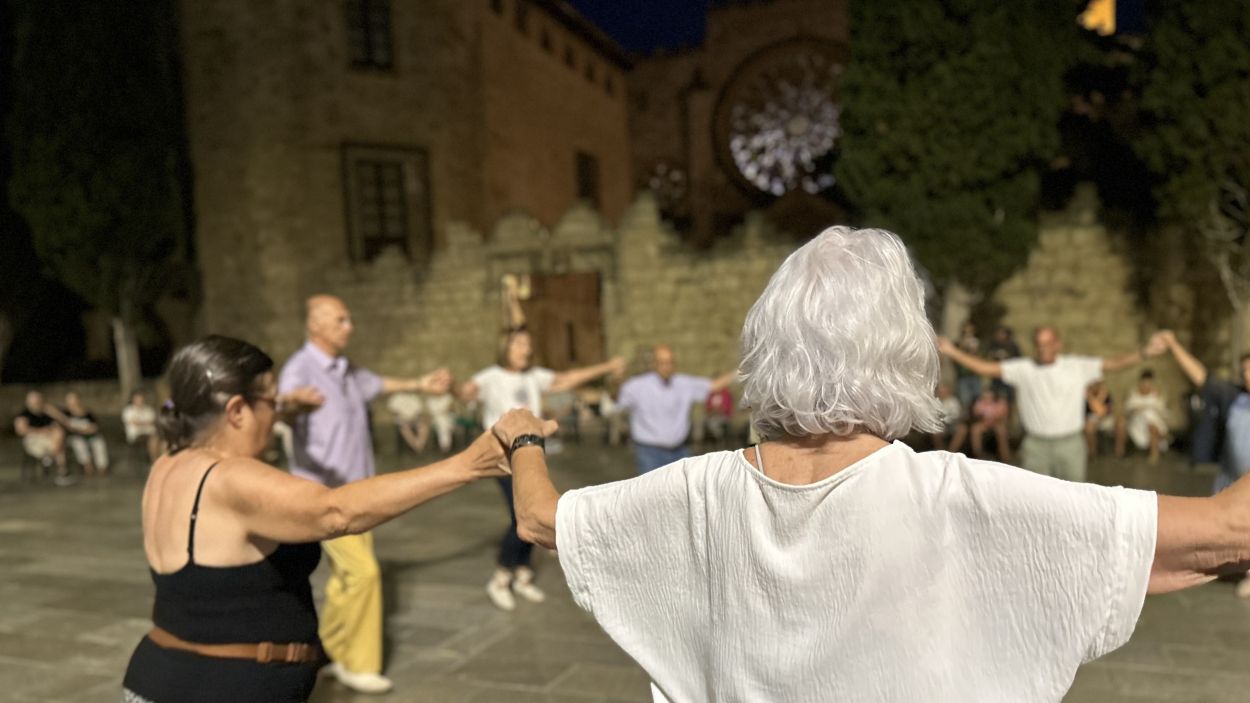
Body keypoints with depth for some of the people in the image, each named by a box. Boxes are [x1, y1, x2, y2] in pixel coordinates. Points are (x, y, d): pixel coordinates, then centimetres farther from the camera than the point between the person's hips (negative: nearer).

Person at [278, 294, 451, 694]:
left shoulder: (348, 371, 11)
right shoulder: (299, 370, -14)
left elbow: (378, 385, 32)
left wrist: (420, 384, 42)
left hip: (357, 492, 8)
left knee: (347, 577, 10)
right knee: (362, 572, -13)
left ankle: (331, 654, 24)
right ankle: (357, 664, 2)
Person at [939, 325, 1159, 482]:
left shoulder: (1078, 367, 0)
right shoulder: (1023, 368, -1)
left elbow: (1112, 364, -7)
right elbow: (986, 368, -5)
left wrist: (1144, 353, -22)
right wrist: (953, 352, -13)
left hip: (1070, 444, 0)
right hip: (1035, 445, 0)